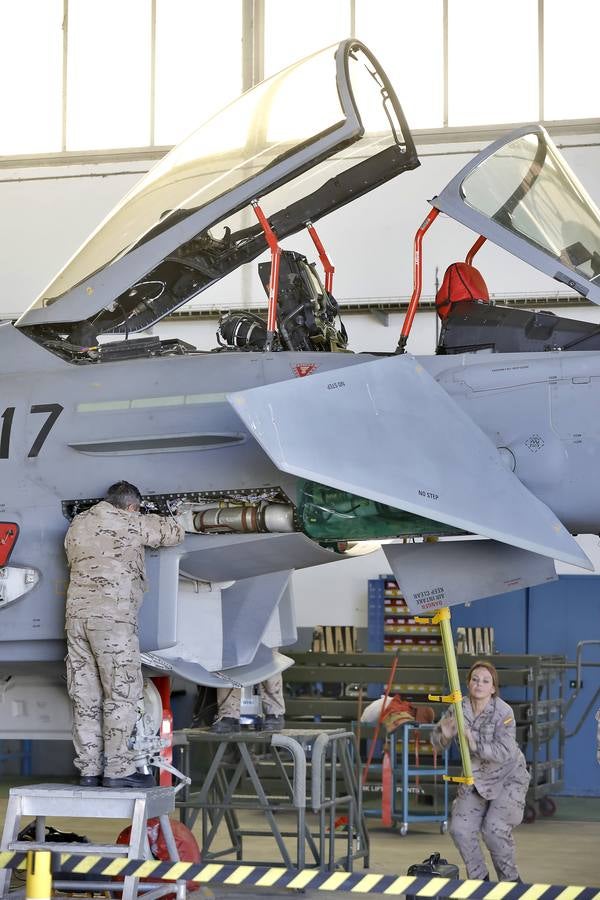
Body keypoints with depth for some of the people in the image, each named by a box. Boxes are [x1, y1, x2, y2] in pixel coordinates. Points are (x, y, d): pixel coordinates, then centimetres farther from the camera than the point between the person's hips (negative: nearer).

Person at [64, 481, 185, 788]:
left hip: (76, 613, 7)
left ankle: (88, 769, 8)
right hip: (113, 616, -7)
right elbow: (175, 533, 10)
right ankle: (118, 769, -6)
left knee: (85, 696, 7)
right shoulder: (131, 523, 0)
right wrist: (153, 520, 31)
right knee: (122, 693, -3)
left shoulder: (77, 525, 18)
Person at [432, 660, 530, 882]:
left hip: (507, 778, -5)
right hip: (475, 778, 5)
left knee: (494, 830, -18)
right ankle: (479, 878, 14)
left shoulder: (503, 712, -21)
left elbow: (504, 752, -30)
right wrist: (445, 733, -29)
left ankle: (511, 880, 6)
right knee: (460, 828, -7)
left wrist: (474, 743, -41)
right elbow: (437, 742, -6)